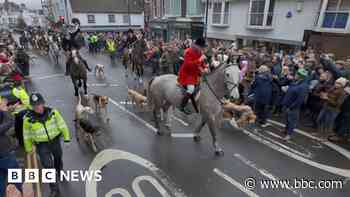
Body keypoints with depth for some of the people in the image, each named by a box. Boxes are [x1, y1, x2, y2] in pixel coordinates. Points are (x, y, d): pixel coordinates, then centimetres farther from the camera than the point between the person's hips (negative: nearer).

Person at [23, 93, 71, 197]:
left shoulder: (52, 112, -14)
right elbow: (27, 135, -1)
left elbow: (62, 124, -4)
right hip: (42, 145, -1)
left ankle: (59, 172, 56)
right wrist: (29, 148, 8)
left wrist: (66, 137, -1)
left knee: (58, 159, 24)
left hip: (55, 141, 2)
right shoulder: (28, 118, -15)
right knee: (48, 166, -5)